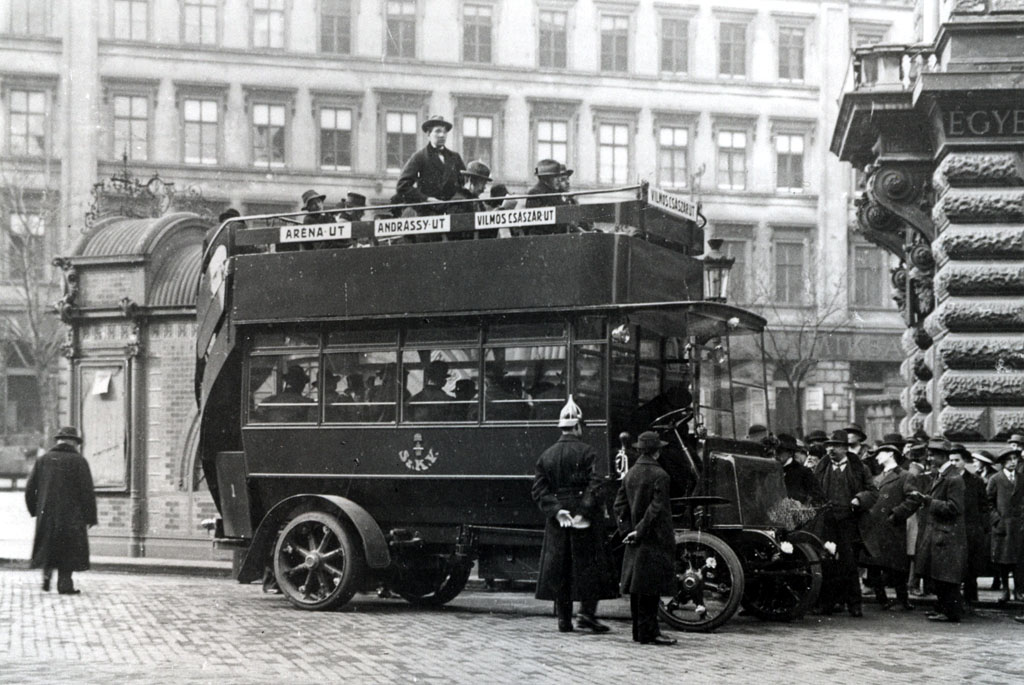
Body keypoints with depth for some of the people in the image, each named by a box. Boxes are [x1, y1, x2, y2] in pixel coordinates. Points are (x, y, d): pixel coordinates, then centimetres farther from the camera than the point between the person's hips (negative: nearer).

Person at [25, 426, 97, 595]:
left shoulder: (43, 460, 7)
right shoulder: (79, 461, -5)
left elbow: (29, 489, 5)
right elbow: (87, 491, -9)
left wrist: (35, 511, 16)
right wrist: (90, 517, -4)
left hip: (46, 514, 3)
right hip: (71, 516, -3)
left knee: (47, 547, 19)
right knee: (68, 550, 6)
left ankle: (46, 574, 1)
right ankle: (65, 584, 2)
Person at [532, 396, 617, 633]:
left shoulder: (546, 455, 9)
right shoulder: (587, 453, -7)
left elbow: (539, 489, 3)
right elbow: (594, 486, -17)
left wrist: (556, 511, -4)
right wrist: (584, 513, -16)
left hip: (557, 523, 5)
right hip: (585, 523, -5)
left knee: (558, 569, 8)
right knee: (589, 565, 3)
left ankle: (564, 619, 10)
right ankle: (586, 613, -5)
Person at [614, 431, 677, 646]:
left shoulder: (630, 474, 10)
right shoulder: (659, 475, -13)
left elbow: (619, 505, 10)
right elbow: (657, 508, -19)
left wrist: (627, 530, 6)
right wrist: (640, 531, -14)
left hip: (636, 541, 7)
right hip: (655, 539, -7)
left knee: (638, 587, 11)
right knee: (651, 588, -5)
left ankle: (640, 631, 16)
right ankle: (648, 632, -5)